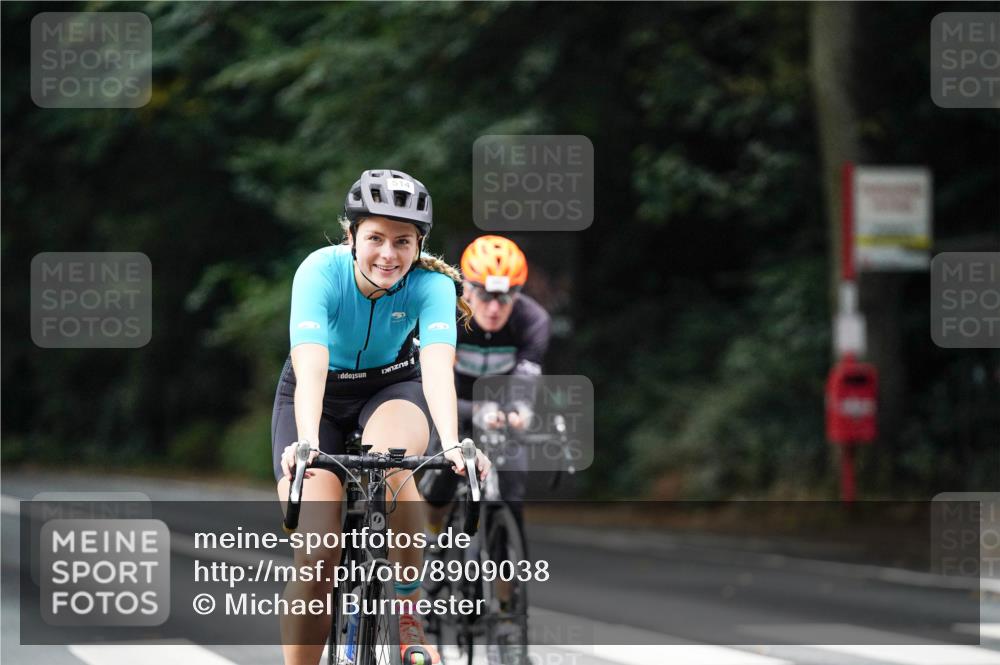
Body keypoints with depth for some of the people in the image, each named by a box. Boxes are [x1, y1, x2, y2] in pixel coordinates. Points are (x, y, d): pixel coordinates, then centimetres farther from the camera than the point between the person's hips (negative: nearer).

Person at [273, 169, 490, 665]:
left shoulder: (431, 284, -24)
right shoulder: (321, 271, -28)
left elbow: (437, 365, -38)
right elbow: (310, 366, -40)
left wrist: (452, 445, -55)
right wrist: (306, 443, -57)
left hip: (393, 388, 0)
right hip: (321, 398, 0)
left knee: (389, 461, -36)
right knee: (317, 550, -18)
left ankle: (408, 618, -18)